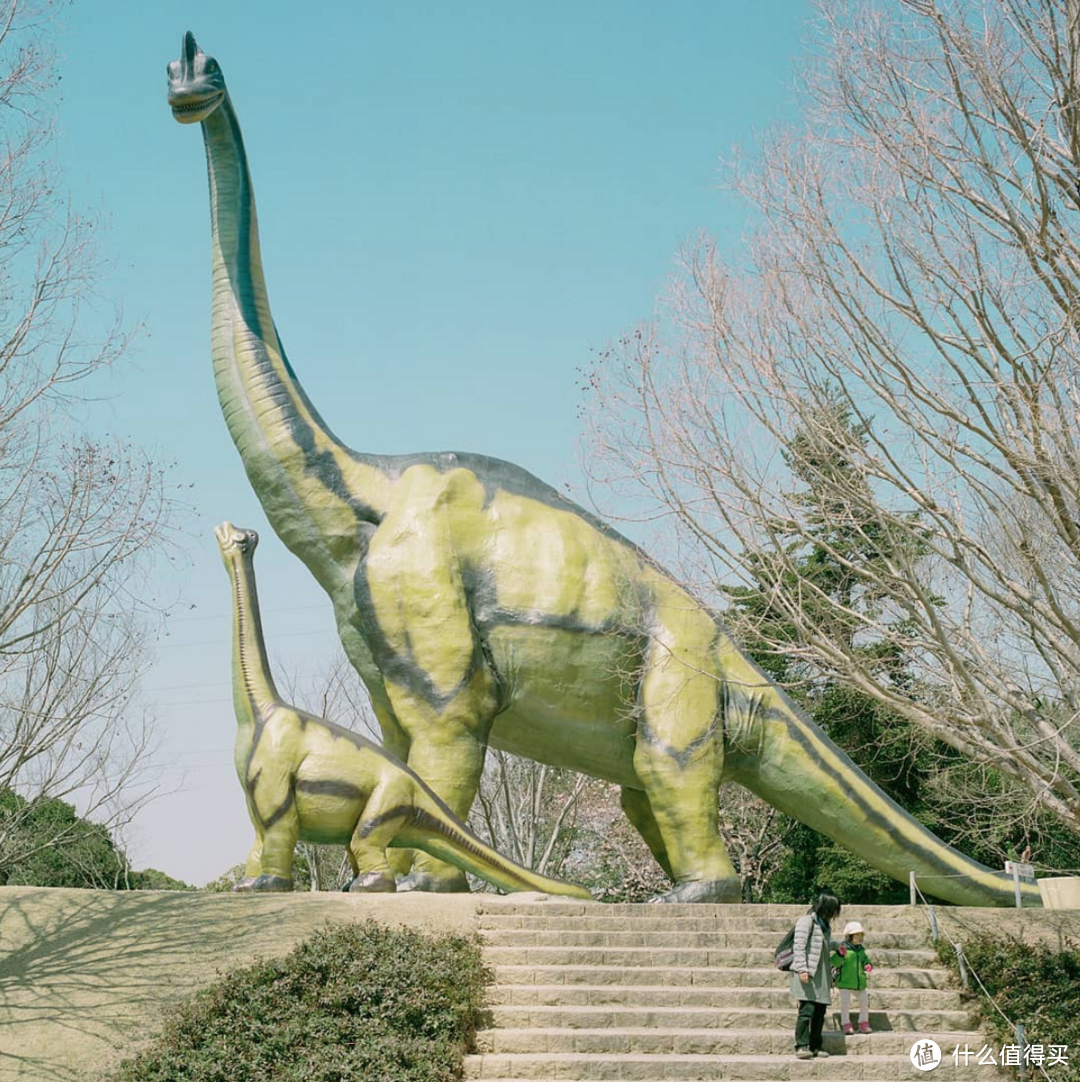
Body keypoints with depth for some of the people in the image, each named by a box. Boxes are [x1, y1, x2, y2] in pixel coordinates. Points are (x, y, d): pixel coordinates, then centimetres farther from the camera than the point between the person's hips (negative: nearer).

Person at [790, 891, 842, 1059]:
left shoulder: (825, 924, 19)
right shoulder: (806, 921, -7)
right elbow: (799, 946, -14)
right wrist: (802, 969, -20)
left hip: (821, 974, 9)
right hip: (807, 974, -9)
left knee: (820, 1010, 8)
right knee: (807, 1009, -14)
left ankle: (815, 1046, 14)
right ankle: (801, 1046, -14)